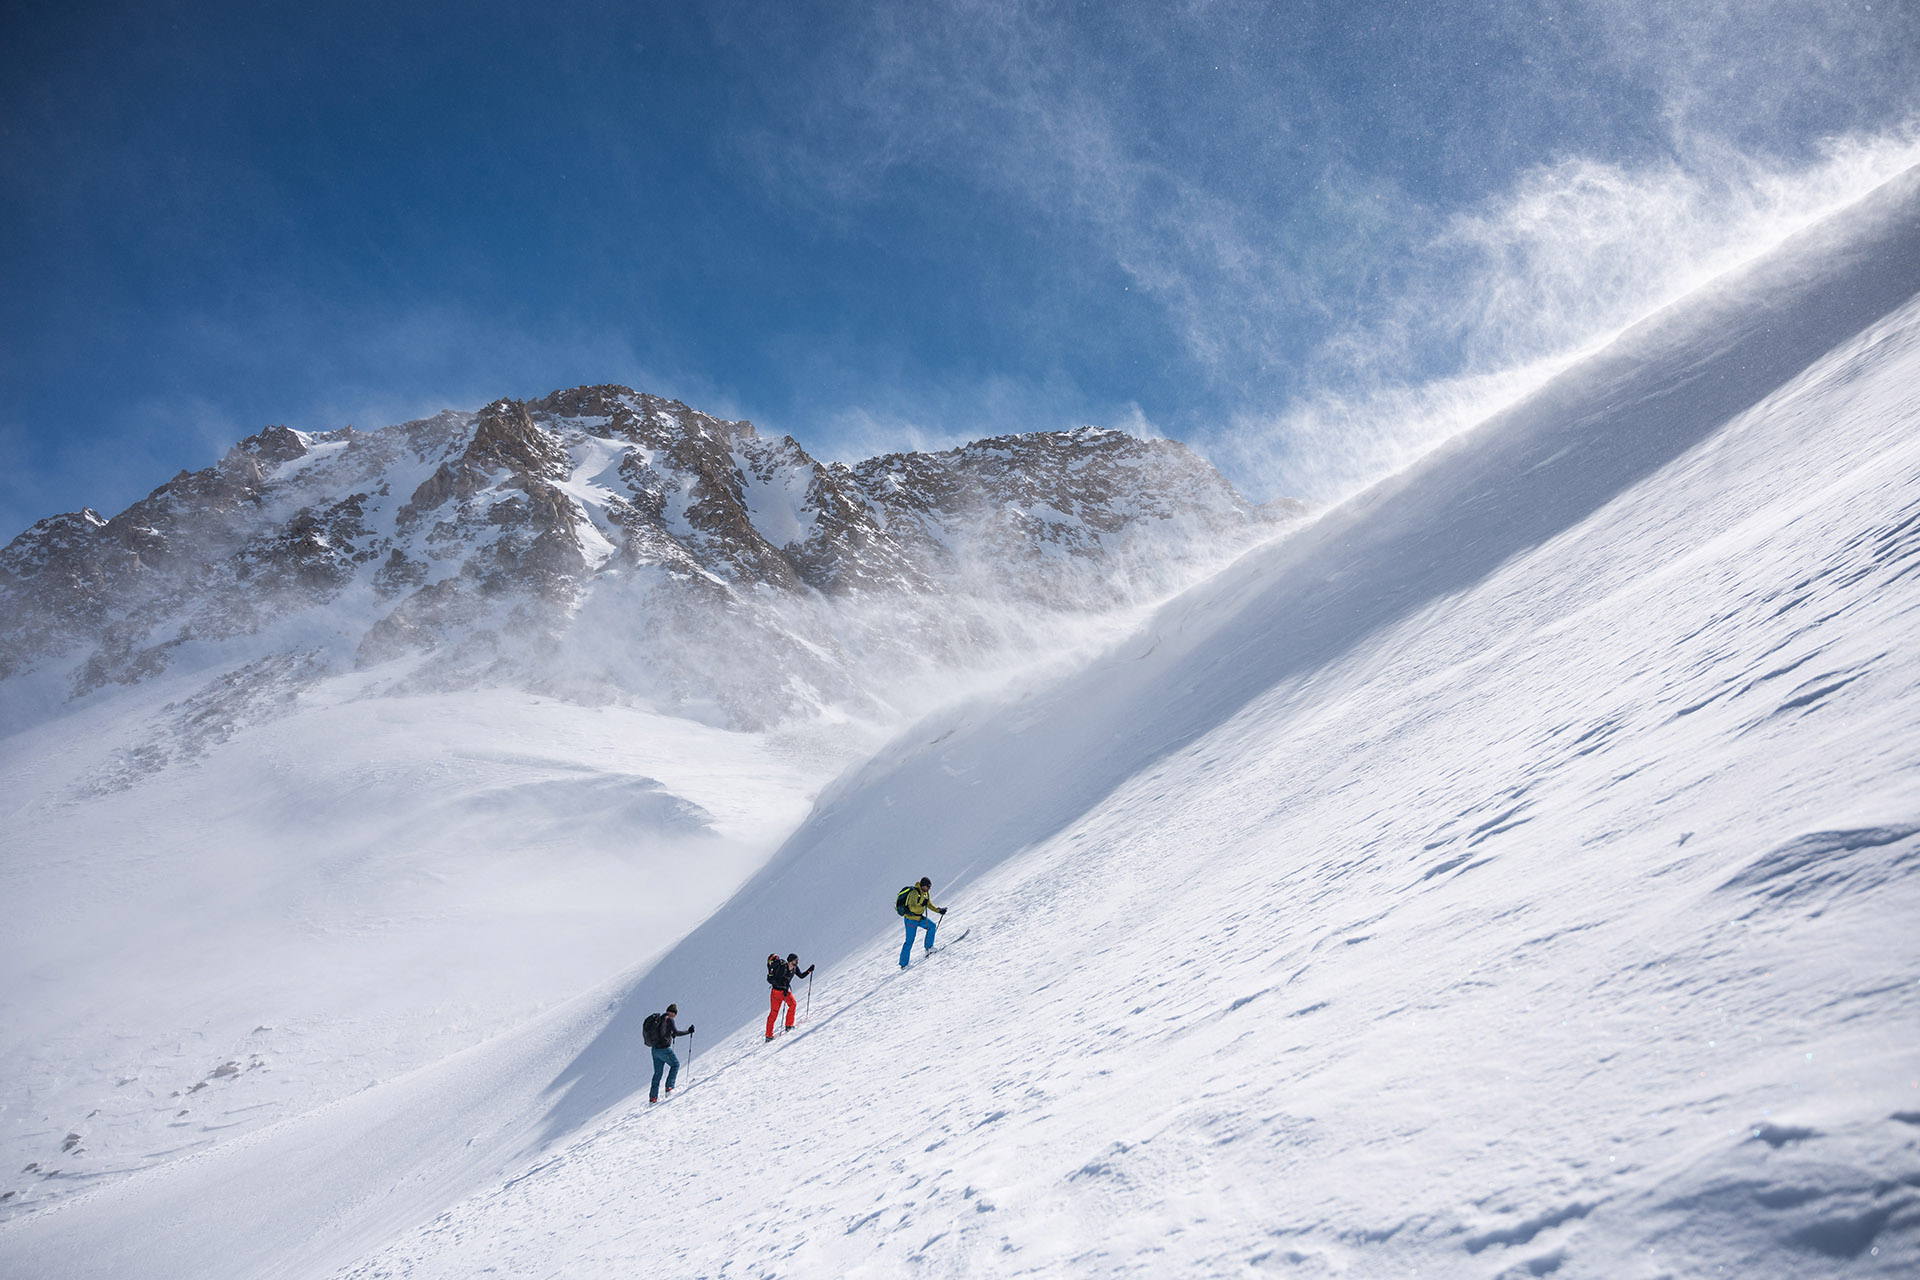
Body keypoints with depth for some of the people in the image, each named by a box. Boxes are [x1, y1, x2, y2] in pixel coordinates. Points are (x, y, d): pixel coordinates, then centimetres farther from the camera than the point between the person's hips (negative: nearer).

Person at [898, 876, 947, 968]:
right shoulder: (914, 893, -24)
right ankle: (903, 964, 3)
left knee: (932, 926, -2)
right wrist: (921, 905, -45)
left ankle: (929, 947, 9)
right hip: (911, 919, -8)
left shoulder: (926, 893, 4)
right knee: (909, 942, -4)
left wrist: (939, 910, 5)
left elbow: (929, 905, 16)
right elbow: (912, 908, -31)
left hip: (919, 917, 8)